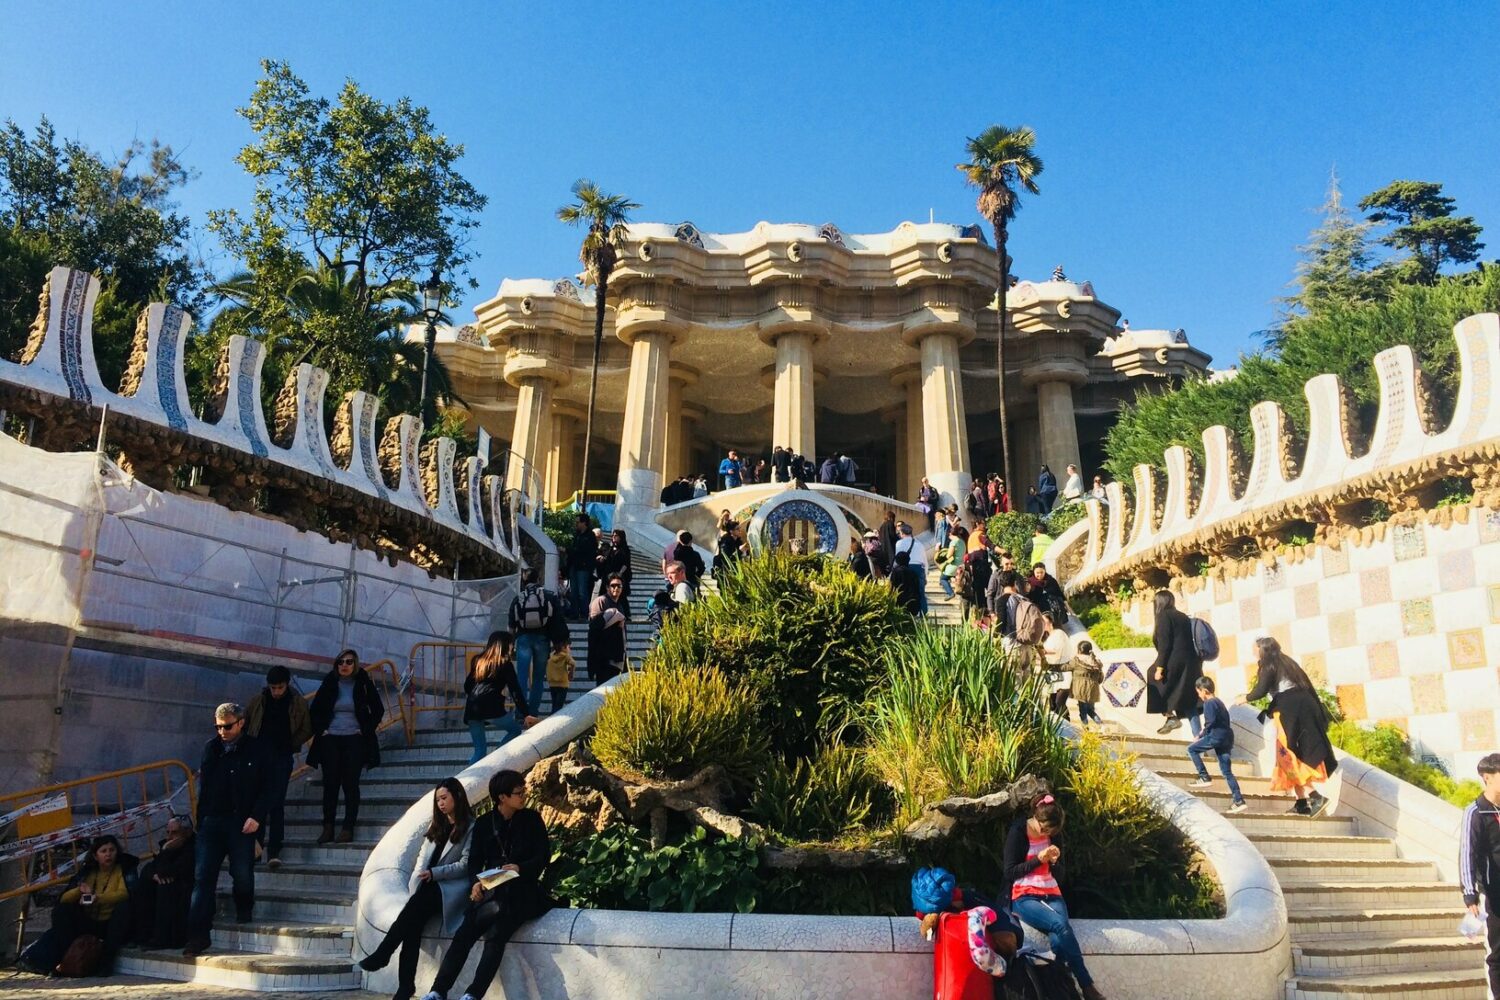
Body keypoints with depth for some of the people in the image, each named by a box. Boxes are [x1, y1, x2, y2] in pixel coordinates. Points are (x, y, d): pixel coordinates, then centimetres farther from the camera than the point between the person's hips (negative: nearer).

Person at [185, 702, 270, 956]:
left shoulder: (255, 750, 0)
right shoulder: (210, 748, 9)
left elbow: (266, 788, 0)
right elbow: (202, 785, 12)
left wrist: (256, 816, -12)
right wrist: (201, 819, 5)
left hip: (241, 822, -2)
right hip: (211, 821, 2)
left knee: (242, 875, 0)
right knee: (203, 877, -4)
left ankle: (243, 916, 27)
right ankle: (198, 935, -1)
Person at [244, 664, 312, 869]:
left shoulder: (298, 704, 2)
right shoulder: (257, 702, 6)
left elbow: (307, 730, 7)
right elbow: (244, 725, 13)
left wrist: (291, 744, -6)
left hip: (282, 758, -2)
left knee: (277, 804, -5)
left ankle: (274, 851, -5)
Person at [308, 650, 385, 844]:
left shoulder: (364, 684, 0)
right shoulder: (329, 684, 6)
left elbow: (378, 710, 5)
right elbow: (315, 709, 15)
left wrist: (365, 730, -2)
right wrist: (320, 730, 4)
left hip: (354, 741, -2)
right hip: (330, 740, 2)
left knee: (350, 784, -3)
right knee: (330, 784, 1)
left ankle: (348, 828, 0)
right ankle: (328, 828, 6)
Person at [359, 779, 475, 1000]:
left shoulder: (471, 827, -2)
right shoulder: (437, 825, 23)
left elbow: (466, 865, -7)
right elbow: (424, 856, 18)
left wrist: (433, 873, -14)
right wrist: (419, 877, -2)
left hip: (453, 886, -5)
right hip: (429, 885, 5)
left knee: (416, 905, -32)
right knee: (414, 921, -24)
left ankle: (382, 954, -25)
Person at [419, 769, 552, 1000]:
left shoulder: (532, 819, 4)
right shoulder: (484, 823, 9)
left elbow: (543, 856, 0)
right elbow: (475, 860, 6)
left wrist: (521, 868, -19)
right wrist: (475, 883, -15)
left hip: (521, 890, -3)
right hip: (491, 889, 3)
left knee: (495, 935, -26)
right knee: (462, 934, -18)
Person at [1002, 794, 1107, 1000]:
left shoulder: (1052, 835, 9)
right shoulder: (1018, 833, -5)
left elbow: (1059, 875, 13)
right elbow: (1009, 872, -7)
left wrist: (1054, 861, -9)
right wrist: (1038, 859, -16)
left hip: (1051, 895, 5)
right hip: (1023, 897, -5)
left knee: (1058, 938, -30)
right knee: (1061, 925, -31)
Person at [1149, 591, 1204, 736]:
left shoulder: (1163, 616, -5)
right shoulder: (1183, 616, 17)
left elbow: (1164, 644, -14)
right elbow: (1189, 641, 18)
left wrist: (1159, 667, -15)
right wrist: (1197, 665, 22)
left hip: (1174, 663, -8)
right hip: (1191, 664, 8)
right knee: (1188, 700, 11)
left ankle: (1171, 716, 1)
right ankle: (1198, 734, 6)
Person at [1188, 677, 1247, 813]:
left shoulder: (1209, 703, -7)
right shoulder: (1218, 702, 21)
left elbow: (1210, 722, -15)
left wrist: (1201, 736, -2)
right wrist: (1204, 733, 23)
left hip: (1216, 736, -9)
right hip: (1227, 737, 9)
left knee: (1191, 749, 5)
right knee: (1226, 771, 7)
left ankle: (1205, 777, 1)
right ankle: (1239, 801, 1)